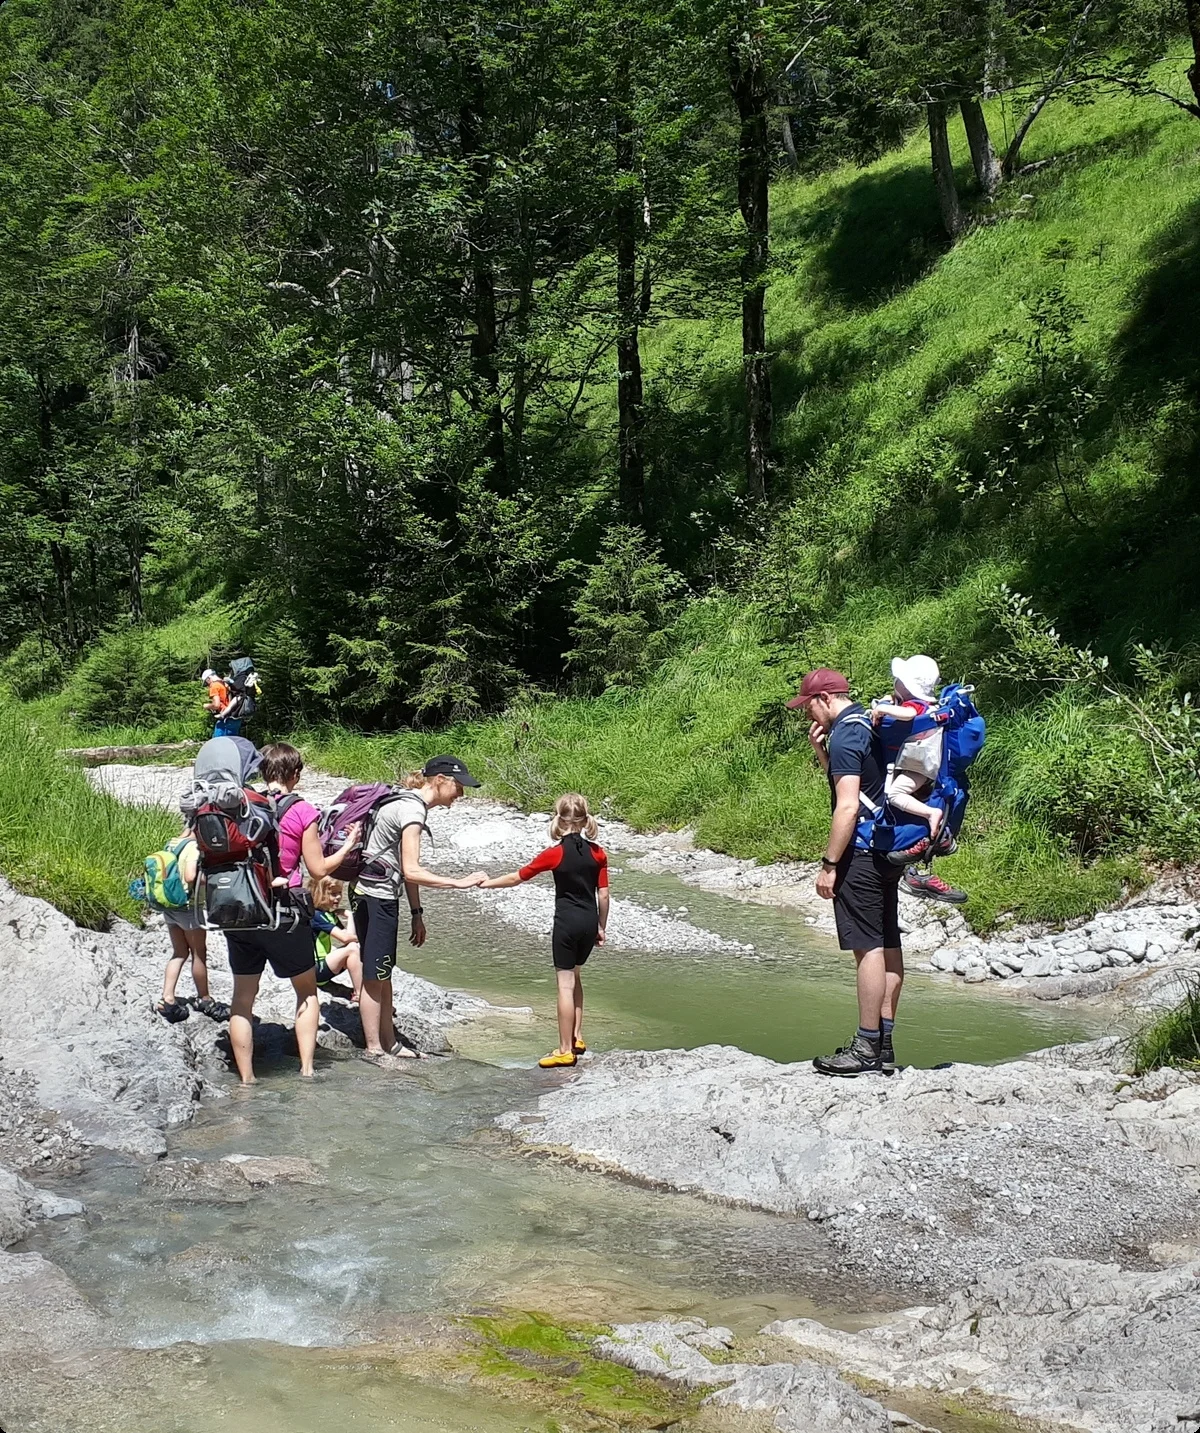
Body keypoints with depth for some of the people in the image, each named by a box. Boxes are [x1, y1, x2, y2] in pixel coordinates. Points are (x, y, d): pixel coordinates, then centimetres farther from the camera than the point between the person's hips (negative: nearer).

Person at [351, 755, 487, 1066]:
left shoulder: (411, 804, 10)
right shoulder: (412, 809, -21)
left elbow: (407, 869, 14)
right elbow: (411, 871, -28)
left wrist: (416, 914, 15)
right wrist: (460, 883, -26)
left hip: (382, 897, 10)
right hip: (373, 898, -10)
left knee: (383, 973, 16)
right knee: (374, 976, 1)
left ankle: (388, 1042, 26)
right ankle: (373, 1049, 11)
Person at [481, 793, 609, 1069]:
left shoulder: (555, 854, -11)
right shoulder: (597, 853, -1)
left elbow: (516, 877, -2)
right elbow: (603, 895, 2)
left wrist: (488, 883, 13)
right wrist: (601, 927, 14)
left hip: (567, 923, -5)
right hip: (590, 922, 5)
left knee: (565, 984, 0)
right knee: (575, 977, 23)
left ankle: (565, 1050, 3)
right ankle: (577, 1038, 26)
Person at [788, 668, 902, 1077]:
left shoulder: (844, 736, -15)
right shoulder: (870, 726, 16)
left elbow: (847, 806, -21)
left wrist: (829, 865, -18)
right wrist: (820, 751, 12)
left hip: (861, 854, -10)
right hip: (888, 850, 10)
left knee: (868, 948, -7)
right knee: (887, 945, 10)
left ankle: (867, 1048, -4)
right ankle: (883, 1044, 15)